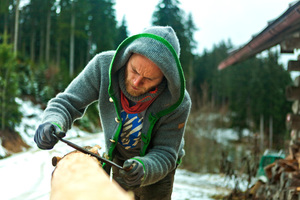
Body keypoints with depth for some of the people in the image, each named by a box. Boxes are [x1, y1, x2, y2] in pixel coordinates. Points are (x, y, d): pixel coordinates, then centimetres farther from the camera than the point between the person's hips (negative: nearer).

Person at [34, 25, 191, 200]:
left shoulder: (179, 103, -33)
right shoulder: (104, 65, -28)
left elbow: (165, 154, -25)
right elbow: (67, 102, -21)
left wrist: (144, 169, -48)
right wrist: (52, 123, -44)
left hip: (156, 164, -2)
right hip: (120, 160, 2)